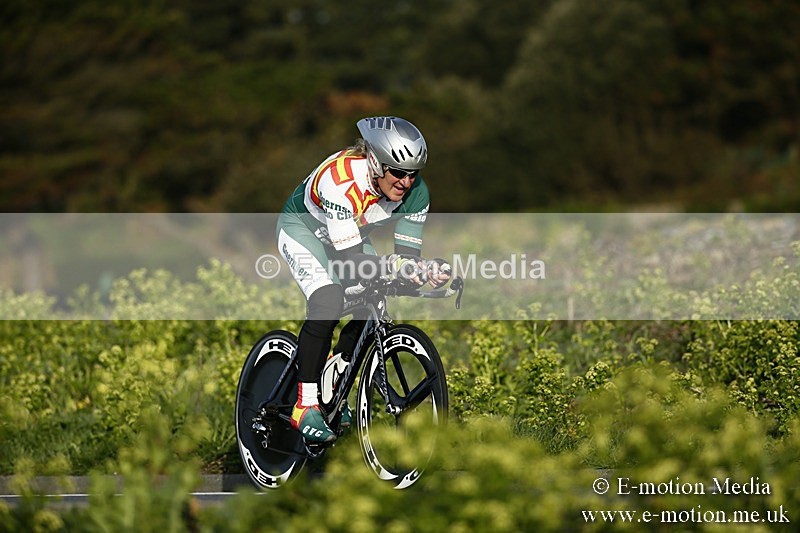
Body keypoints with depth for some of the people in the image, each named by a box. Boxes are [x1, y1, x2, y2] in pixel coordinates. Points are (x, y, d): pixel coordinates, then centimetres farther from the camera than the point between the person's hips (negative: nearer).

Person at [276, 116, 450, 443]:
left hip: (349, 233, 6)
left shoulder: (415, 192, -24)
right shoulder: (341, 181, -41)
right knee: (328, 301, -30)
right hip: (302, 227, -6)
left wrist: (425, 272, -45)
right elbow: (350, 261, -43)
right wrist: (394, 266, -58)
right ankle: (305, 407, -24)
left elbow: (407, 253, -23)